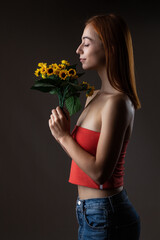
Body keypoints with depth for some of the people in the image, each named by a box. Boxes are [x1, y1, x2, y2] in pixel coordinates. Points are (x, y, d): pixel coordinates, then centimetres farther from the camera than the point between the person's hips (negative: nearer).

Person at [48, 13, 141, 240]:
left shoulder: (116, 102, -20)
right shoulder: (94, 96, 7)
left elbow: (99, 172, -23)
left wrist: (64, 136, -14)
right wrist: (62, 132, -3)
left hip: (106, 218, -8)